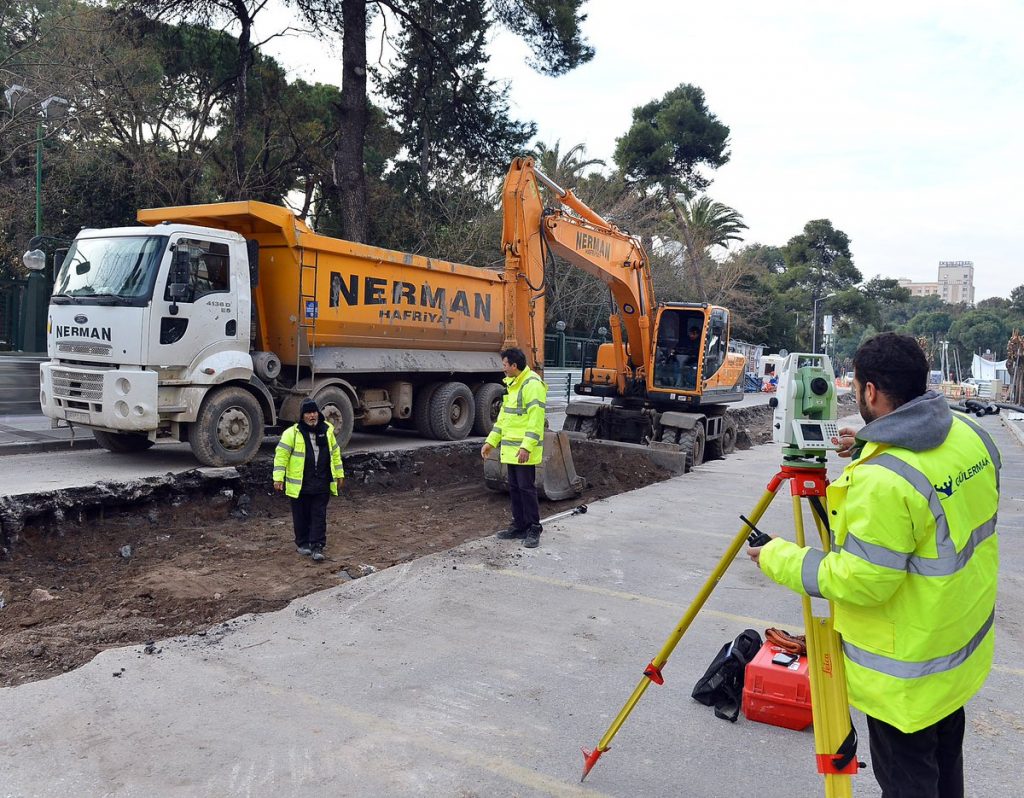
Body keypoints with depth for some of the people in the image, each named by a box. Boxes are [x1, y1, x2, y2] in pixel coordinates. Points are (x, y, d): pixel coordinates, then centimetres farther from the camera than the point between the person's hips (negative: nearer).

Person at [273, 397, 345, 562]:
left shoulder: (327, 430, 5)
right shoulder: (292, 433, -8)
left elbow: (335, 453, 14)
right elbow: (281, 455, -8)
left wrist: (339, 474, 15)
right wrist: (278, 477, -15)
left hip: (322, 484, 3)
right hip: (300, 485, -2)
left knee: (319, 516, 3)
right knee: (302, 516, 9)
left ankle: (317, 547, 7)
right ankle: (302, 543, 26)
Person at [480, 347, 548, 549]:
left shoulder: (532, 384, -15)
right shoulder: (511, 384, 16)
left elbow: (536, 418, -22)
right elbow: (504, 415, 22)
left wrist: (527, 446, -27)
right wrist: (491, 441, 18)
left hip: (524, 449, -9)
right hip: (511, 447, 9)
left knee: (526, 487, -5)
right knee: (514, 487, 13)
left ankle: (534, 530, 4)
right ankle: (520, 526, 23)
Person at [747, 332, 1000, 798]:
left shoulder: (881, 480, -33)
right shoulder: (972, 436, -6)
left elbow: (862, 582, -27)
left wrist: (779, 559, -16)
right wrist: (869, 452, 8)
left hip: (908, 670, -8)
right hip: (964, 639, 8)